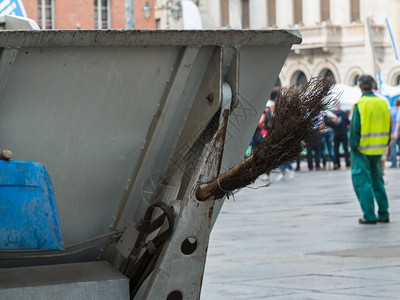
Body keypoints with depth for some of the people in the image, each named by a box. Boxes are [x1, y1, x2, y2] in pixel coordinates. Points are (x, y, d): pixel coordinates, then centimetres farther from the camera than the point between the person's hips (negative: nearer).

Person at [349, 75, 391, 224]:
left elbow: (354, 129, -15)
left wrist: (353, 145, -6)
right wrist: (385, 143, 15)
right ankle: (383, 214, 16)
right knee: (377, 180, 16)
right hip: (378, 149, 6)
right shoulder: (383, 103, 3)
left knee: (362, 181, 0)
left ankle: (369, 216, -3)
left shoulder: (360, 105, -14)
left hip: (363, 149, -6)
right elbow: (388, 126, 8)